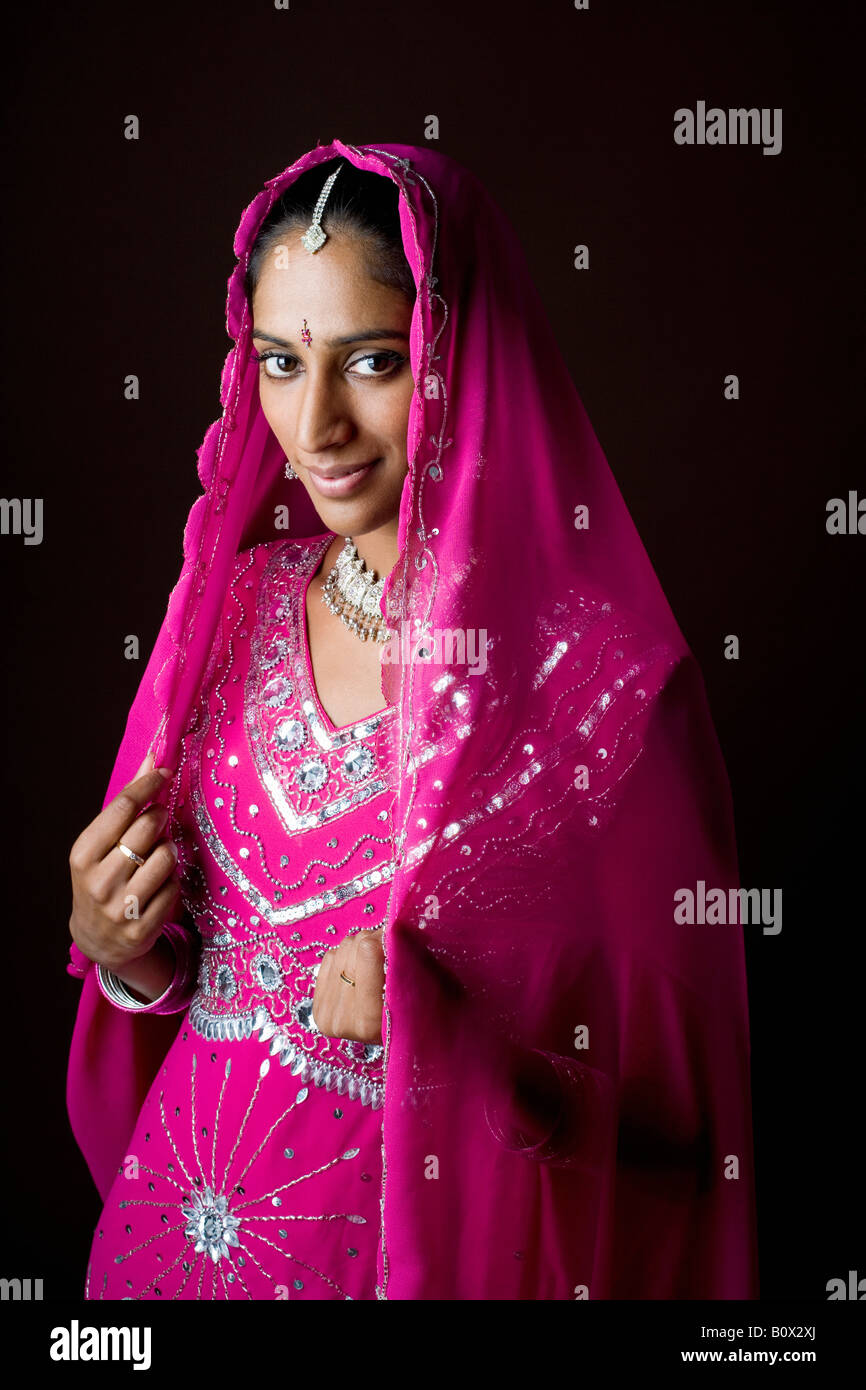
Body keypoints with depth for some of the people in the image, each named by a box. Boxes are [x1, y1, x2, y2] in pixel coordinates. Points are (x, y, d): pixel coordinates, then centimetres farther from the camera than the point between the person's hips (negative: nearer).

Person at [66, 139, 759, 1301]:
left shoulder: (603, 673, -20)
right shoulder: (238, 601, -5)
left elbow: (671, 1091, -13)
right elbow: (176, 959, 7)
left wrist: (451, 1036, -27)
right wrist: (123, 947, -13)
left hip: (426, 1245, -4)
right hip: (176, 1224, 4)